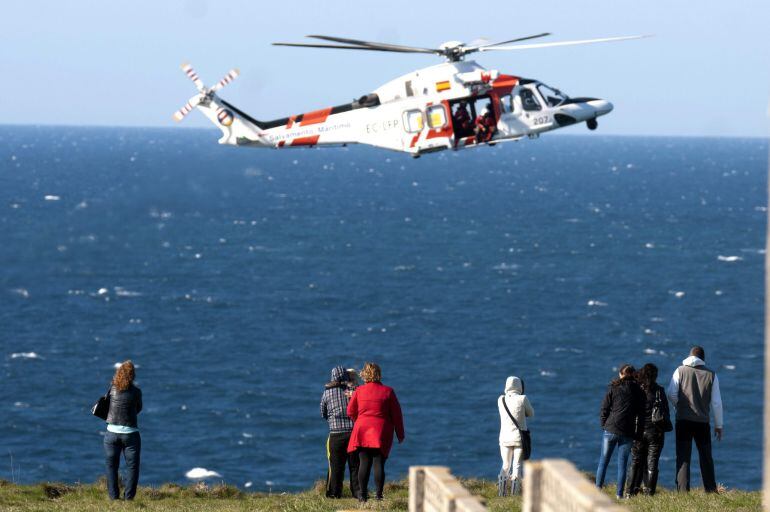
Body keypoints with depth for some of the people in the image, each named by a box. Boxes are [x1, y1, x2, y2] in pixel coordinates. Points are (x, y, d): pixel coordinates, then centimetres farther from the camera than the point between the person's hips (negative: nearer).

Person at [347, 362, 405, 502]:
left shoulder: (359, 391, 2)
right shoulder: (388, 391, -1)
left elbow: (350, 412, 8)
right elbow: (396, 414, 1)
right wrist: (400, 434, 10)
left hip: (362, 431, 1)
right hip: (381, 433, -1)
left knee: (364, 463, 4)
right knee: (379, 464, -2)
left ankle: (362, 495, 2)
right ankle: (379, 495, -6)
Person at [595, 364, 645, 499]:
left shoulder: (613, 388, 1)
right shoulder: (638, 391, 4)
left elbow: (604, 409, 0)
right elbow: (641, 412, 5)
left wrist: (604, 425, 10)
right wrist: (637, 432, 11)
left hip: (611, 429, -1)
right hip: (627, 432, 1)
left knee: (603, 461, 7)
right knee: (622, 463, 5)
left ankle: (598, 488, 1)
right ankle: (619, 494, 3)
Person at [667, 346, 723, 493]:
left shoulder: (680, 371, 1)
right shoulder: (711, 374, 4)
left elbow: (671, 394, -4)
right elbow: (716, 402, 4)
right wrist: (718, 425, 12)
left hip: (683, 421, -1)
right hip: (703, 422, 1)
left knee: (683, 457, 0)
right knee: (706, 458, 12)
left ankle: (683, 490, -8)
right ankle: (711, 490, 14)